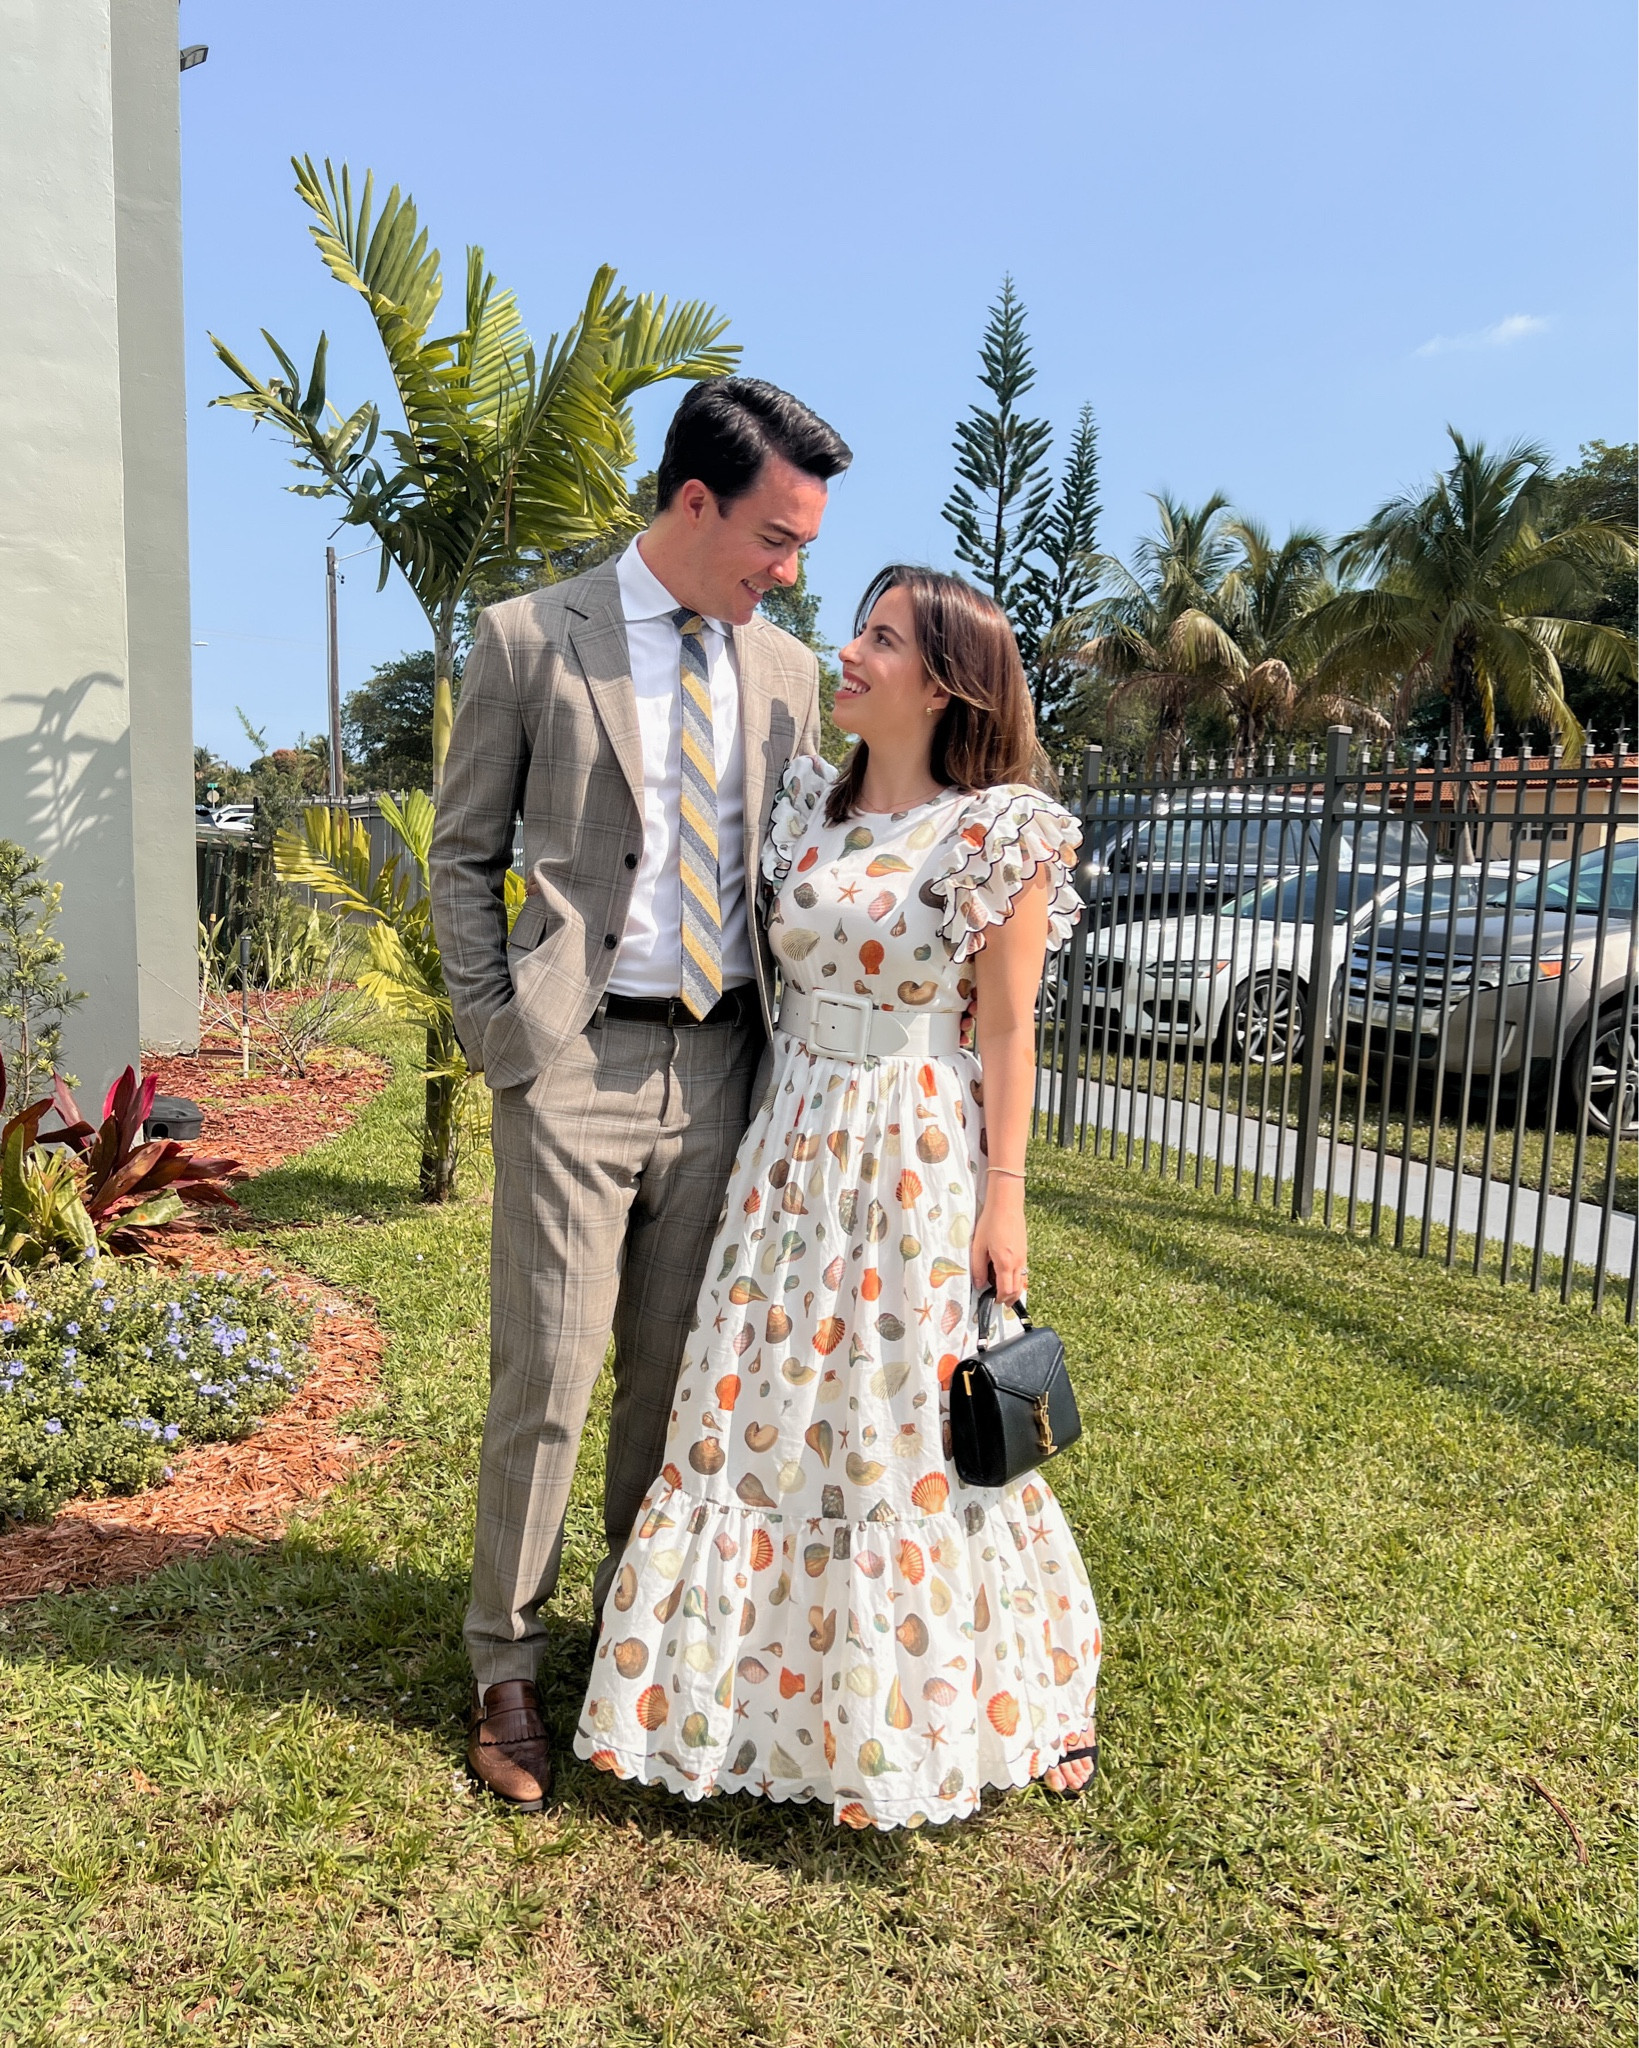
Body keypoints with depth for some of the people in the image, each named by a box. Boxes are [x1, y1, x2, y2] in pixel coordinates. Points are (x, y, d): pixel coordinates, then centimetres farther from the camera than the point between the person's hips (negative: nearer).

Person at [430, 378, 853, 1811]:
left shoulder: (786, 670, 11)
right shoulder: (530, 640, -1)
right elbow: (464, 854, 3)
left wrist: (785, 1051, 7)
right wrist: (499, 1034, -5)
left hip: (721, 1062, 4)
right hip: (578, 1062, -3)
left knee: (677, 1373, 12)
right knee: (549, 1379, 1)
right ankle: (506, 1671, 21)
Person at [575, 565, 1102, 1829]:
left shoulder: (1001, 830, -9)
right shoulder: (809, 806, 7)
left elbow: (1007, 1029, -8)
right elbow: (782, 976, 12)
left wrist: (1003, 1193, -10)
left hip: (919, 1152, -5)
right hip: (796, 1139, 5)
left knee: (910, 1429, 5)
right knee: (768, 1416, 11)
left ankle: (915, 1713, 29)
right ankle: (779, 1688, 31)